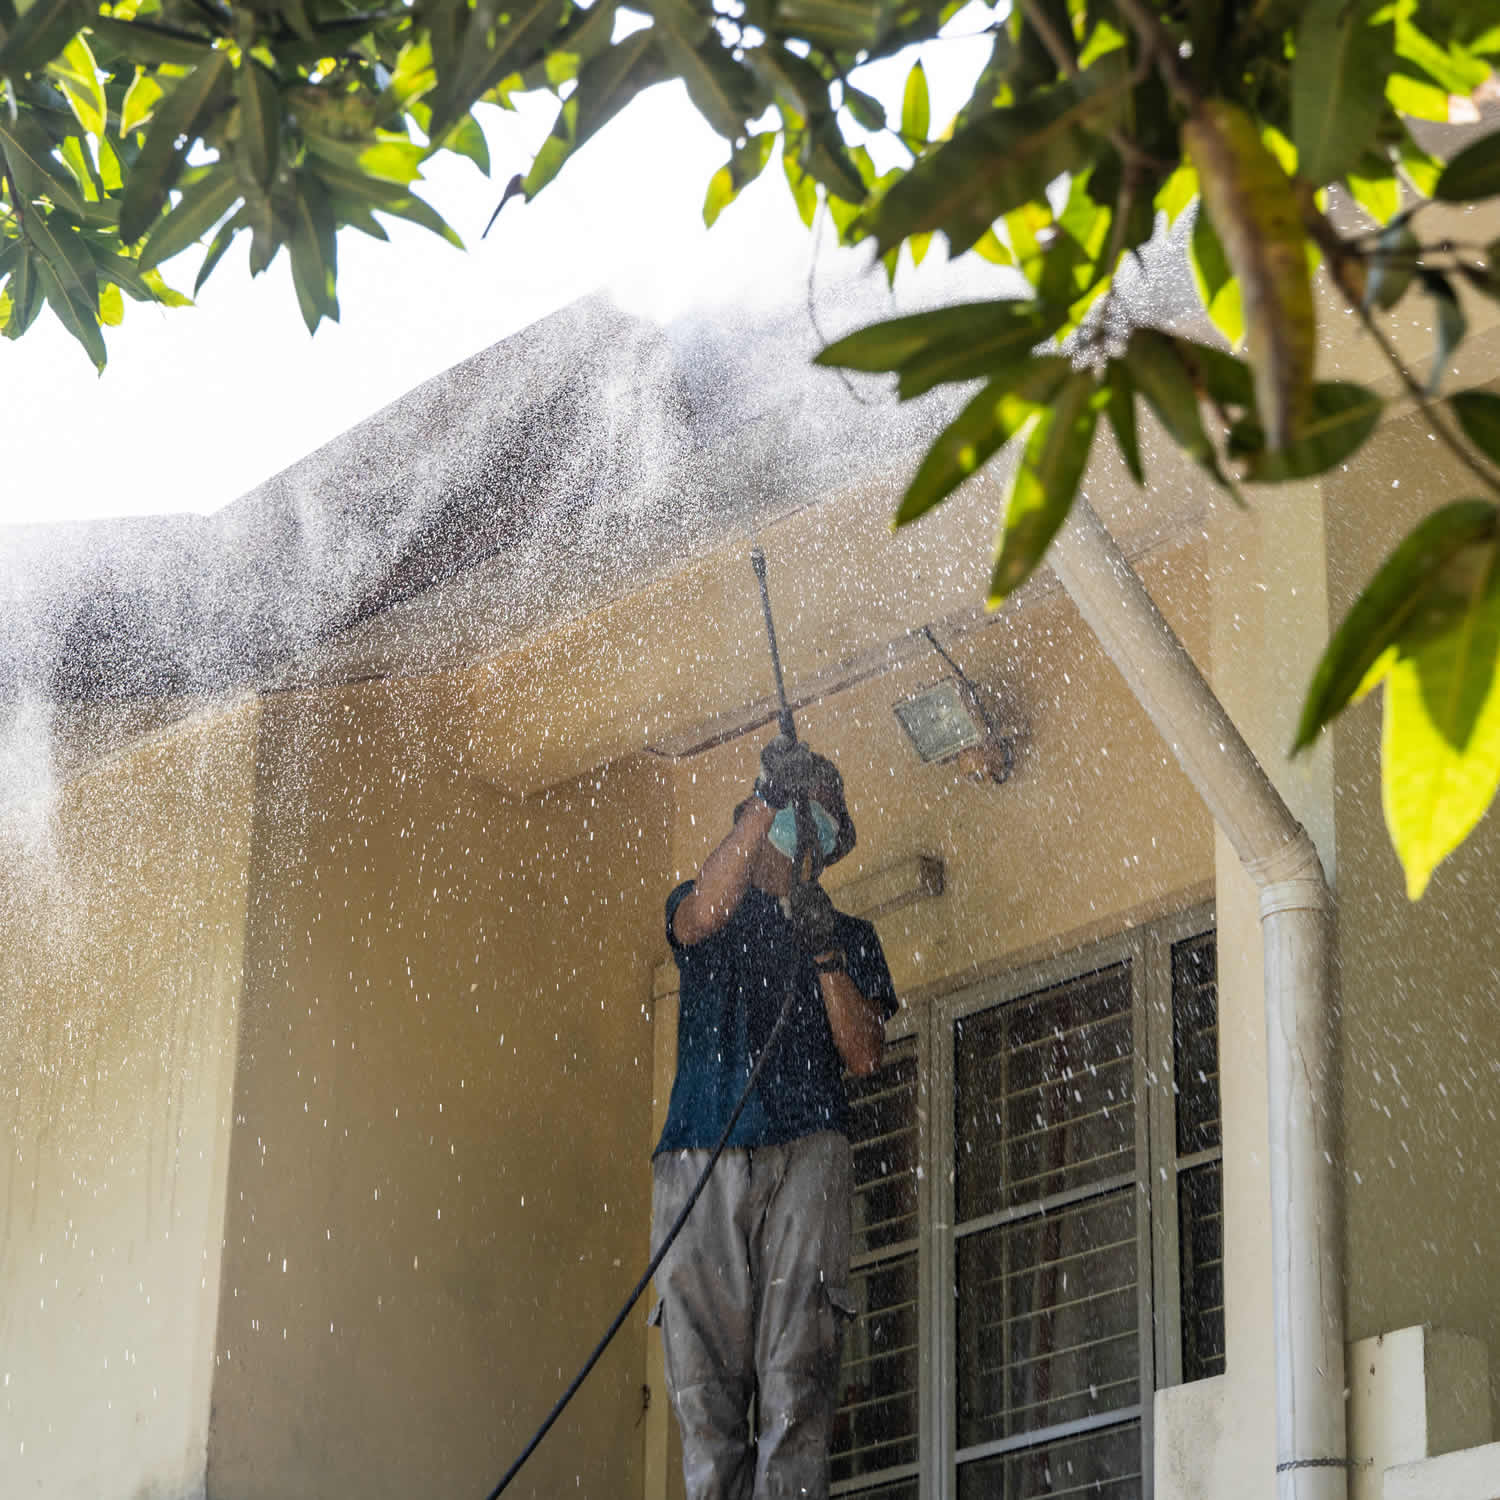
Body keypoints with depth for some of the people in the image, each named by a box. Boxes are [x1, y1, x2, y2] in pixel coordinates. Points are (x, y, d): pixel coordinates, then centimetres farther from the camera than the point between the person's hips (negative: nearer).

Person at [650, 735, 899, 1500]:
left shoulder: (850, 936, 25)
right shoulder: (698, 909, 22)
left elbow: (864, 1055, 10)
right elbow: (702, 914, -5)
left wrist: (825, 953, -4)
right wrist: (769, 801, -11)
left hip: (805, 1153, 0)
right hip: (699, 1157, 0)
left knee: (796, 1375, -15)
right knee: (704, 1378, -11)